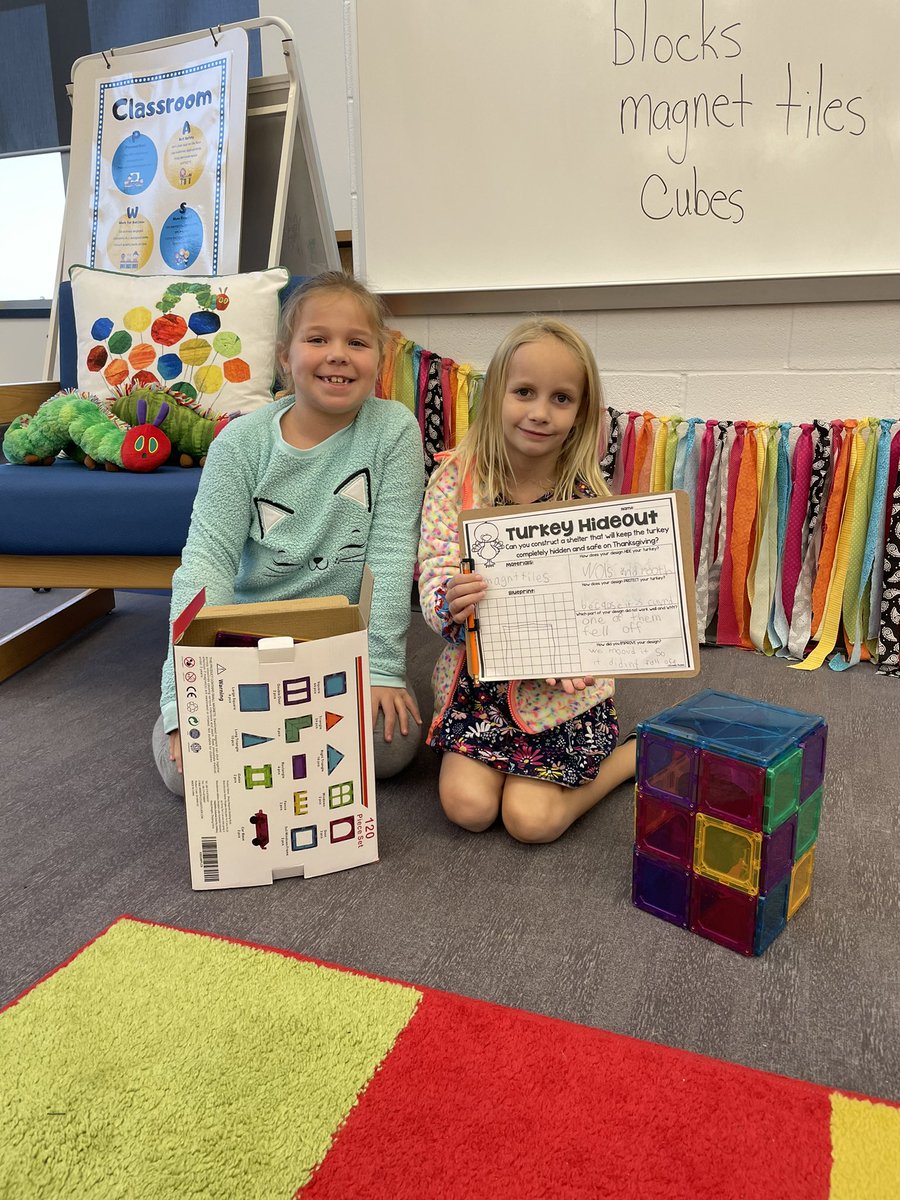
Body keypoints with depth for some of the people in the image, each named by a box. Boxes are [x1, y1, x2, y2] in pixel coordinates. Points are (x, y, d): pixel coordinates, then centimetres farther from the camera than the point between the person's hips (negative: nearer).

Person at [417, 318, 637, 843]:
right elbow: (434, 575, -11)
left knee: (530, 819, -9)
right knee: (468, 805, -12)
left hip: (564, 683, -2)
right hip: (478, 673, 2)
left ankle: (636, 755, 16)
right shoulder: (456, 479, -8)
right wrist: (450, 602, -35)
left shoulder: (589, 496, -11)